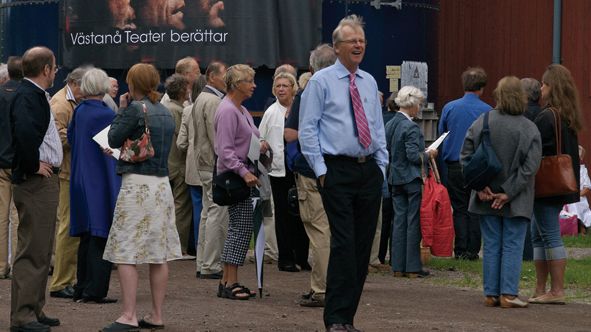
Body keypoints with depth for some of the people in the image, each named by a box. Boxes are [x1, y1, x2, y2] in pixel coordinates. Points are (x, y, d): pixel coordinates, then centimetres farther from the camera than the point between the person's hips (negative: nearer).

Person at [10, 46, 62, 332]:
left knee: (41, 250, 16)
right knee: (32, 250, -9)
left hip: (45, 181, 11)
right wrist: (34, 165, -23)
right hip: (35, 182, -11)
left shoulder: (37, 95, 15)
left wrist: (49, 164, 11)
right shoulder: (27, 96, -17)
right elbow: (24, 131, -34)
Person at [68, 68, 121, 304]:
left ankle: (82, 289, 17)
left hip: (80, 179, 7)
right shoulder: (106, 114, -15)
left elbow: (70, 138, 11)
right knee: (100, 236, -3)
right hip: (101, 181, -7)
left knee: (86, 237, 14)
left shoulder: (79, 111, 4)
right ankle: (95, 290, -5)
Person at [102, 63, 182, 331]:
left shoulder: (135, 108, -11)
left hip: (137, 185, -8)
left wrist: (121, 110, 5)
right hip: (162, 185, 8)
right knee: (159, 254, 9)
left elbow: (114, 139, -7)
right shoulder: (165, 112, 12)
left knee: (125, 253, -5)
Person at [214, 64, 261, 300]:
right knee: (241, 226, -11)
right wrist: (244, 172, -27)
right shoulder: (227, 111, -14)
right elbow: (225, 150, -20)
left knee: (238, 228, 10)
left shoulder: (242, 110, 18)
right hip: (233, 174, -10)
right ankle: (229, 283, -10)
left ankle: (228, 281, 14)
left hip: (243, 173, 10)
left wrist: (260, 147, 6)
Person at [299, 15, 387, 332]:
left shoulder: (369, 82, 15)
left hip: (369, 171, 6)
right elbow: (307, 128, -4)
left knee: (363, 245, 5)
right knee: (344, 244, -12)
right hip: (338, 170, -6)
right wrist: (320, 169, -9)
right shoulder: (321, 81, -2)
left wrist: (381, 166, 11)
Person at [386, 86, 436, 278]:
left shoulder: (390, 125, 7)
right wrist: (429, 155, -3)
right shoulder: (410, 127, -16)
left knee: (399, 221, 10)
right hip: (412, 179, -7)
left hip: (395, 178, 7)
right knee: (414, 222, -1)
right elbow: (413, 155, -20)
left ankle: (398, 267, 11)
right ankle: (413, 267, 0)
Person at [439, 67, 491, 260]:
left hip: (455, 166, 1)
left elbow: (440, 135, 8)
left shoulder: (449, 108, -2)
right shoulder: (488, 111, -7)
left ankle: (460, 250, 5)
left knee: (459, 209, 7)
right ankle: (472, 250, 7)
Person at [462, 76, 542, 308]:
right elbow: (530, 167, -15)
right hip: (516, 202, -3)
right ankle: (508, 294, -1)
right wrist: (508, 192, -12)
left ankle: (491, 294, 12)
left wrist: (480, 187, -3)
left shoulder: (481, 123, -3)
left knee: (491, 246, 10)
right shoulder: (529, 129, -10)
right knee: (512, 246, 4)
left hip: (486, 199, 3)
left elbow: (466, 157, -4)